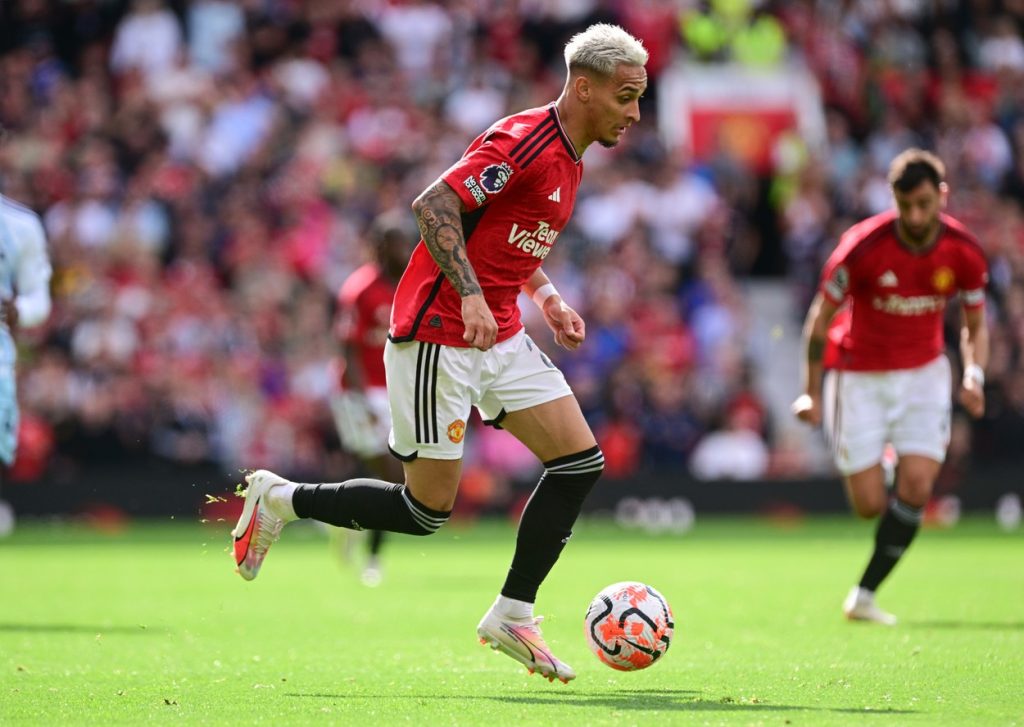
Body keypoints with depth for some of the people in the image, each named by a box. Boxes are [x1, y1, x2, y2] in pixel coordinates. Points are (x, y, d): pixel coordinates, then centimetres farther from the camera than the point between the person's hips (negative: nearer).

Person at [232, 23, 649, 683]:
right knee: (430, 509, -4)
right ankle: (281, 499, 16)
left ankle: (513, 615, 6)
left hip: (500, 336, 9)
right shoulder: (523, 141, -18)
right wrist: (470, 295, -33)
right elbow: (434, 205, -25)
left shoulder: (569, 160, 13)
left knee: (581, 461, -3)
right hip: (438, 338, -9)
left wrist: (547, 296, 13)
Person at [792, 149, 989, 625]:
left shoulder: (964, 253, -12)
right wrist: (811, 393, -8)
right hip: (860, 375, -2)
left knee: (916, 487, -14)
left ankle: (864, 596, 0)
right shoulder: (863, 246, -21)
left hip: (924, 372, 2)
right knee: (870, 505, -5)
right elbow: (820, 319, -9)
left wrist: (974, 375, -16)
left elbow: (975, 326, 4)